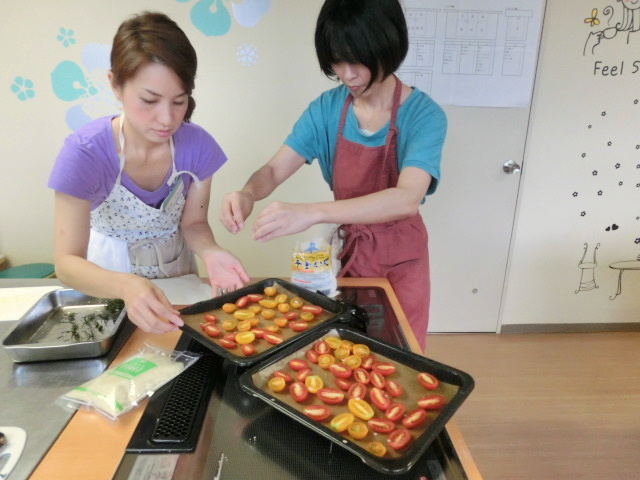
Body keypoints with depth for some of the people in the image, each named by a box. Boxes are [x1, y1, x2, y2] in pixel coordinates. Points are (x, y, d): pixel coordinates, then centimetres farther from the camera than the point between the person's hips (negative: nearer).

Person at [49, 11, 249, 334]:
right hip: (109, 273, -1)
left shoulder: (197, 145, -22)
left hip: (177, 273, 2)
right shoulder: (84, 153, -28)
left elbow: (193, 222, -10)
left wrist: (210, 253, -33)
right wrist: (126, 286, -48)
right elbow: (67, 262, -28)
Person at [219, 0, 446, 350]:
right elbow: (274, 171, -9)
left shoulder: (424, 115, -20)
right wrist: (247, 194, -33)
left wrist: (313, 212, -47)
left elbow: (407, 199, -35)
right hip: (346, 247, 3)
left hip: (399, 257, -2)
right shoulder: (327, 108, -8)